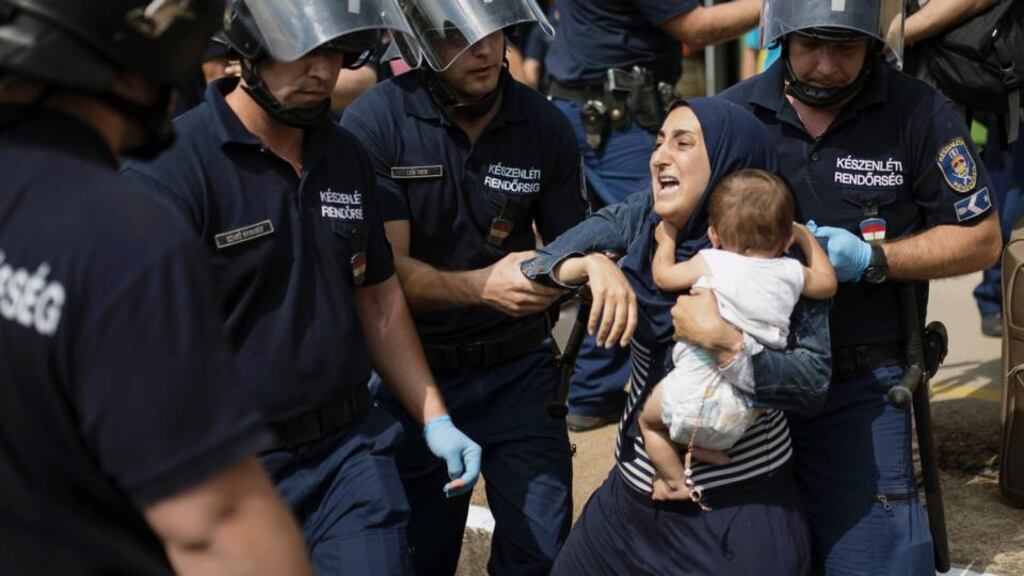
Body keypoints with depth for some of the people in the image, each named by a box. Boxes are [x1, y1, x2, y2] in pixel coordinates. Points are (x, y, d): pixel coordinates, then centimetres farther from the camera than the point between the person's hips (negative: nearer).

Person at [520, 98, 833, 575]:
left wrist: (724, 343, -33)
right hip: (634, 491, 5)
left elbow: (813, 385, -19)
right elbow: (536, 265, -5)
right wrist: (594, 264, -24)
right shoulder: (639, 219, -1)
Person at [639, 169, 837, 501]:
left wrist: (666, 241, 38)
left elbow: (662, 276, 20)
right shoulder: (791, 273, 10)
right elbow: (827, 283, 32)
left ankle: (677, 481, 18)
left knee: (649, 419, 24)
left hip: (694, 387, -1)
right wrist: (805, 236, 40)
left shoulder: (709, 262, 5)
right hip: (746, 409, 2)